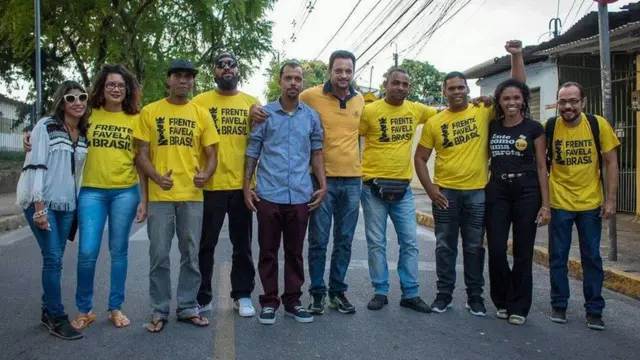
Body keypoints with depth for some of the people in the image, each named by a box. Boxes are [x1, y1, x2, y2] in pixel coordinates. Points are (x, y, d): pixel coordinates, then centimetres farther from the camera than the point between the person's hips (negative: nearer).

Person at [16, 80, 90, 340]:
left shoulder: (84, 134, 10)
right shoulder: (46, 126, -6)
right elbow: (36, 166, -12)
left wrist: (80, 203, 11)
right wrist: (39, 206, -17)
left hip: (67, 205, 5)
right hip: (42, 202, -5)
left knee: (54, 259, 10)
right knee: (53, 258, -7)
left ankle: (49, 312, 22)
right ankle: (57, 318, 3)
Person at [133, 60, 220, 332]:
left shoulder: (201, 114, 7)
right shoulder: (150, 112, 4)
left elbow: (211, 155, 7)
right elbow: (142, 154, 2)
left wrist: (206, 174, -15)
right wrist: (156, 177, -17)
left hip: (192, 195, 1)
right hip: (160, 195, -1)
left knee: (190, 255, 9)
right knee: (159, 256, 5)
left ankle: (187, 308, 23)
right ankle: (159, 310, 19)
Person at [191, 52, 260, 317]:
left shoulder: (252, 103, 8)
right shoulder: (199, 102, 3)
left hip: (242, 185, 2)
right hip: (210, 185, -1)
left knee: (242, 245, 11)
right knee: (205, 244, 8)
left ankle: (242, 296, 25)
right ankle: (202, 298, 22)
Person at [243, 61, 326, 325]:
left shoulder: (311, 116, 7)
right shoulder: (264, 113, 1)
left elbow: (316, 152, 12)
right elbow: (252, 152, 4)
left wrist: (323, 185, 5)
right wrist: (247, 186, -1)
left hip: (300, 196, 2)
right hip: (268, 194, -1)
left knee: (295, 252, 11)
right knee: (268, 251, 7)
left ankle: (293, 301, 22)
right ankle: (269, 302, 19)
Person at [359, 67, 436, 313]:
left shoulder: (415, 110, 5)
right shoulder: (370, 111, -7)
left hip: (403, 187, 4)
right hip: (374, 187, -3)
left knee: (410, 242, 6)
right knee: (376, 243, 4)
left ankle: (410, 294, 17)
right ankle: (380, 292, 17)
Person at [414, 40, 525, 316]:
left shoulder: (484, 112, 1)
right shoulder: (434, 122, 1)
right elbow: (420, 158, 3)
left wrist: (516, 57, -10)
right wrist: (429, 188, -8)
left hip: (477, 192, 0)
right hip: (445, 192, 0)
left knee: (474, 247, 10)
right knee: (445, 247, 8)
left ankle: (475, 296, 22)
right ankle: (444, 293, 21)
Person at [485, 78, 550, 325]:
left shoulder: (534, 128, 2)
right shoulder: (491, 127, 8)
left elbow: (541, 167, 0)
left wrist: (545, 204, -5)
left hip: (526, 192, -2)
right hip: (497, 192, 2)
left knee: (522, 252, 3)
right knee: (496, 250, -2)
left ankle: (518, 307, 16)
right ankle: (503, 301, 19)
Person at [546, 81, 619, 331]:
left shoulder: (598, 125, -7)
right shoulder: (549, 127, -8)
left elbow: (611, 162, -2)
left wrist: (611, 199, -6)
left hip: (591, 203, 0)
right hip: (559, 203, 0)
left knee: (592, 257, 7)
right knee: (558, 256, 8)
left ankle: (594, 310, 20)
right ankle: (559, 305, 23)